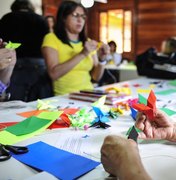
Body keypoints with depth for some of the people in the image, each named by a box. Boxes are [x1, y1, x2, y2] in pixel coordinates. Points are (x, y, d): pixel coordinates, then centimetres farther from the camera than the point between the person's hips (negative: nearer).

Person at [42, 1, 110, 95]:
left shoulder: (88, 42, 13)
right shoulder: (51, 38, -2)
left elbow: (96, 77, 10)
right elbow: (54, 74, -16)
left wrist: (101, 59, -7)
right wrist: (82, 54, -18)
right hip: (64, 97, -5)